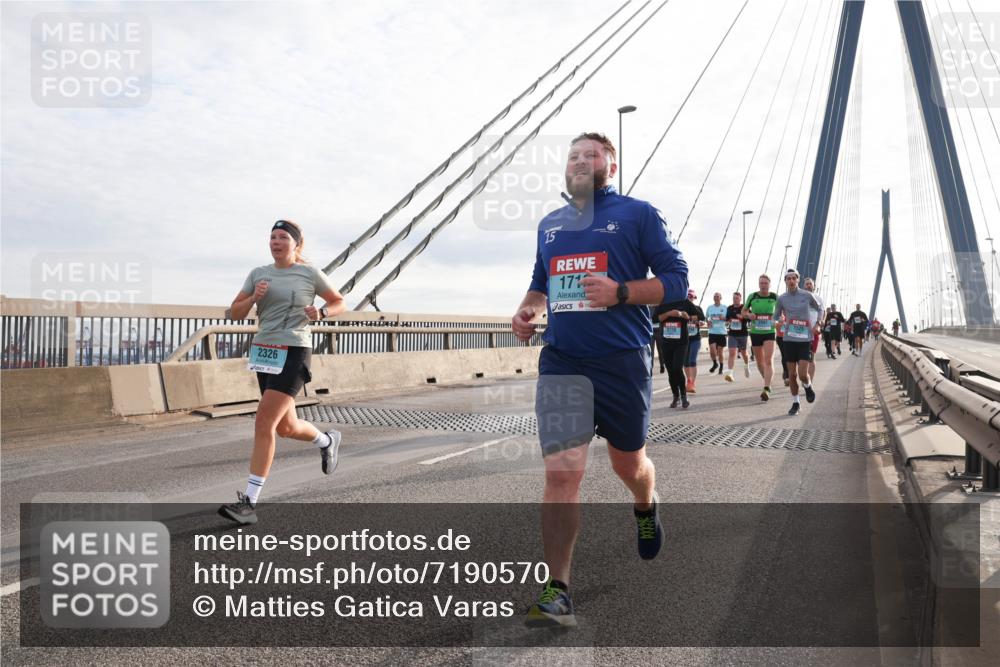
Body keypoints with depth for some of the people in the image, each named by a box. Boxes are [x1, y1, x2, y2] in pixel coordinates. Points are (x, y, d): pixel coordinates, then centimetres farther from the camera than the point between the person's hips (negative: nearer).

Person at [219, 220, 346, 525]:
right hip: (264, 352, 6)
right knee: (286, 428, 16)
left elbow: (339, 303, 11)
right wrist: (255, 297, -11)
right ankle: (327, 441, 48)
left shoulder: (310, 273, 0)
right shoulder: (258, 273, 11)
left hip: (293, 355, -6)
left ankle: (249, 502, -9)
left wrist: (320, 312, -11)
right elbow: (235, 313, 9)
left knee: (263, 425, -15)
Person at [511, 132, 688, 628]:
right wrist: (526, 310, 6)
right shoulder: (549, 225, 16)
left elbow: (676, 280, -3)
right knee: (560, 474, -8)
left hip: (622, 361, -2)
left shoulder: (637, 213, 1)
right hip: (561, 363, 3)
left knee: (628, 462, 15)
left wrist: (620, 292, -18)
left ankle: (646, 508, 52)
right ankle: (556, 594, -4)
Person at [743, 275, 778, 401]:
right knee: (759, 361, 12)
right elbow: (744, 311, 11)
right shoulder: (752, 296, 0)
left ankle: (766, 389, -22)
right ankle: (768, 382, 36)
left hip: (769, 332, -2)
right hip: (755, 332, 2)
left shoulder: (775, 297, -1)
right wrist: (749, 314, -11)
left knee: (768, 360, -16)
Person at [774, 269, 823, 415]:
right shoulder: (781, 299, 1)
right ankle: (795, 403, 21)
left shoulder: (807, 295, -3)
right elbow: (776, 316, 12)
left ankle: (808, 387, 24)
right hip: (789, 340, 2)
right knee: (792, 375, 5)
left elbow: (819, 308, 15)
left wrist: (817, 325, 5)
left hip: (805, 339, -2)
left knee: (803, 374, -11)